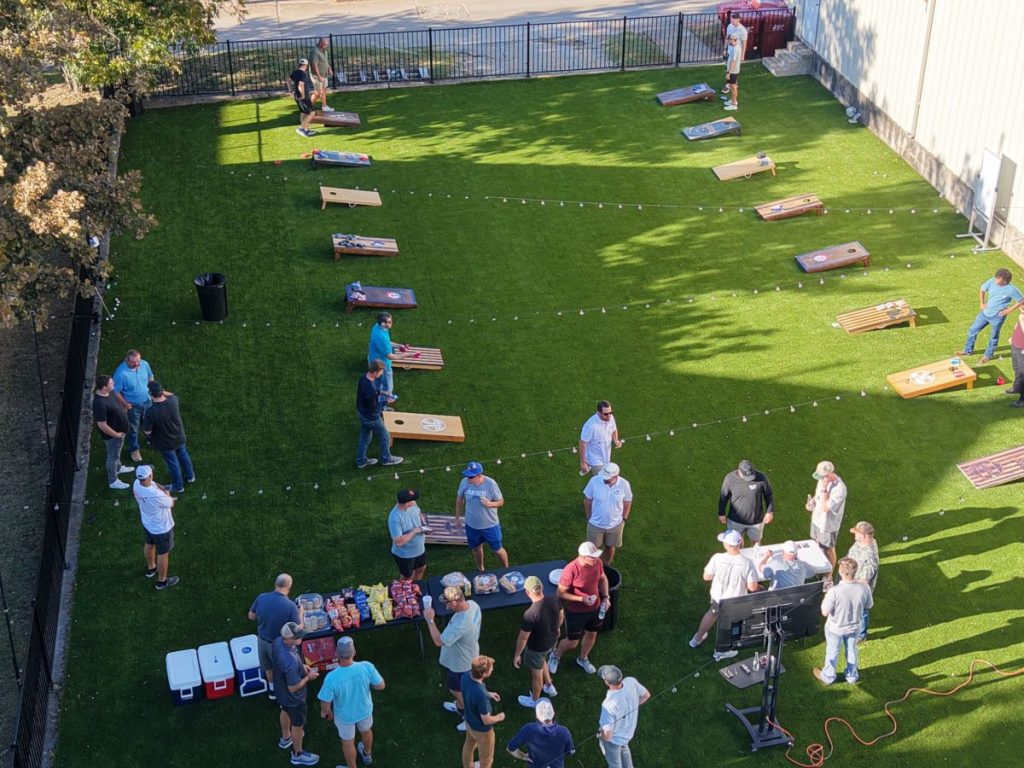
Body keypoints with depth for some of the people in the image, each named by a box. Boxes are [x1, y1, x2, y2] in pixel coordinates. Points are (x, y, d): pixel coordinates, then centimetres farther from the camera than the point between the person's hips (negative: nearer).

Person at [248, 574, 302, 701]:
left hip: (262, 641, 4)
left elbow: (251, 616, -2)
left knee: (268, 667, 31)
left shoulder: (261, 598, -18)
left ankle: (272, 690, 54)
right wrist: (300, 614, -4)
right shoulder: (290, 606, -30)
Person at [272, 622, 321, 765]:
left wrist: (301, 666, -1)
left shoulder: (278, 641, -20)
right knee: (298, 724, 19)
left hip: (281, 690, 8)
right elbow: (293, 688, -31)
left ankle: (285, 738, 62)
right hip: (293, 697, -8)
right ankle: (298, 754, 43)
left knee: (285, 711, 34)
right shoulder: (291, 662, -45)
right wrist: (309, 677, -18)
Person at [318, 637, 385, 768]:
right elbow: (381, 686, -17)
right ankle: (367, 754, 63)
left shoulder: (332, 678, -38)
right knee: (366, 731, 34)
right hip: (364, 709, 3)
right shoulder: (367, 667, -33)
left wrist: (325, 711, 0)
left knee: (348, 741, 26)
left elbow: (325, 702, -23)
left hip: (345, 715, -2)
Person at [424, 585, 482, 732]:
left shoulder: (460, 624, -45)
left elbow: (439, 641, -38)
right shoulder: (472, 604, -18)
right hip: (469, 655, 8)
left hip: (460, 663, -8)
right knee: (458, 688, 33)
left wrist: (430, 620, -31)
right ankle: (460, 707, 58)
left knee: (457, 691, 19)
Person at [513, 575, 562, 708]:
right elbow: (561, 616, 1)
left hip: (537, 647, -6)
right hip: (552, 641, 6)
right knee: (541, 660, 36)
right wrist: (557, 628, 23)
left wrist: (517, 655, -9)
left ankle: (534, 700, 46)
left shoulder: (530, 614, -38)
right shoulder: (554, 600, -20)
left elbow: (523, 638, -25)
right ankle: (549, 687, 54)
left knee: (536, 673, 21)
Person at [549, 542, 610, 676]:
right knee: (572, 642, 11)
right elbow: (561, 593, -23)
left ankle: (583, 659, 53)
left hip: (595, 607, 5)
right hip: (576, 612, -5)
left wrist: (606, 596, -8)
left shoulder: (597, 563, -16)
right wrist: (582, 598, -30)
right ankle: (556, 655, 44)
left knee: (592, 634, 25)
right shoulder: (570, 570, -34)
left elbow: (602, 578, 6)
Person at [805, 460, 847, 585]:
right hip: (817, 519, 7)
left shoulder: (839, 488, -35)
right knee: (818, 545, 26)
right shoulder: (824, 479, -10)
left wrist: (824, 488, -36)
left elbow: (825, 507, -35)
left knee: (828, 550, 12)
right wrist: (812, 501, -8)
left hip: (828, 524, -7)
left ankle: (828, 578, 31)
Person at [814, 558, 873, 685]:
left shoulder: (834, 591, -37)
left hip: (835, 628, -3)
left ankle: (828, 677, 45)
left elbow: (825, 612, -25)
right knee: (851, 651, 29)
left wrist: (825, 598, -10)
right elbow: (868, 606, -7)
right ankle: (852, 676, 50)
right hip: (854, 627, 3)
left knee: (832, 652, 23)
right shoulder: (864, 587, -25)